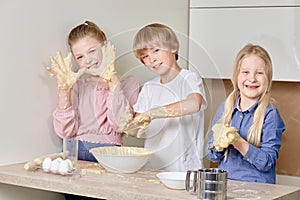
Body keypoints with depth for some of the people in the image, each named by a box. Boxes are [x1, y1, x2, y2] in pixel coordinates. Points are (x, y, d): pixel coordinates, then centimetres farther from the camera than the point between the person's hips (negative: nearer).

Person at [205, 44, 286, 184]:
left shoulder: (270, 114, -2)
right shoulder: (224, 109, 11)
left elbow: (267, 163, -8)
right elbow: (211, 156, 12)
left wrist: (238, 142, -17)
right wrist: (220, 143, -8)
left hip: (257, 187, -3)